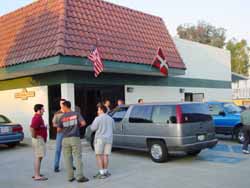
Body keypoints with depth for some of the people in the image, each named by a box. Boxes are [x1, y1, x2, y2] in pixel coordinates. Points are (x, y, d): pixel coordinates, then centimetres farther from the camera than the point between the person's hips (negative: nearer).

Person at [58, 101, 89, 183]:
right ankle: (80, 176, -4)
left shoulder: (62, 117, 2)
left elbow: (59, 129, 5)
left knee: (67, 158, 8)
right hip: (75, 138, -1)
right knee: (78, 157, 0)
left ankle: (70, 177, 9)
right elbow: (83, 123, -9)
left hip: (66, 139, 1)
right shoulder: (76, 114, 0)